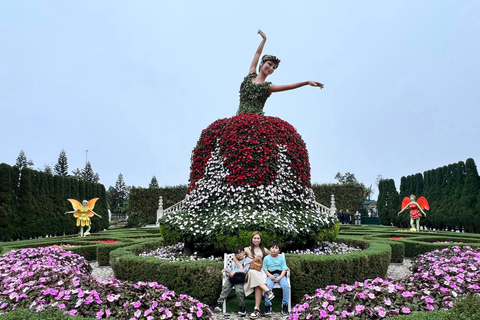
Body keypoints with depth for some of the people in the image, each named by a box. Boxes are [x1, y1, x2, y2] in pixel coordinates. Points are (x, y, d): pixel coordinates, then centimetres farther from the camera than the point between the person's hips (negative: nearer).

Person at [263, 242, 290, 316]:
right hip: (270, 275, 0)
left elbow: (284, 269, 0)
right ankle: (268, 305, -13)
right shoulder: (266, 258, 4)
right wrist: (270, 275, -16)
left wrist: (280, 277, -16)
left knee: (286, 285, -28)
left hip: (280, 274, 1)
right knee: (268, 286, -31)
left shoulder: (281, 258, 4)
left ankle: (285, 304, -9)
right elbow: (265, 269, 3)